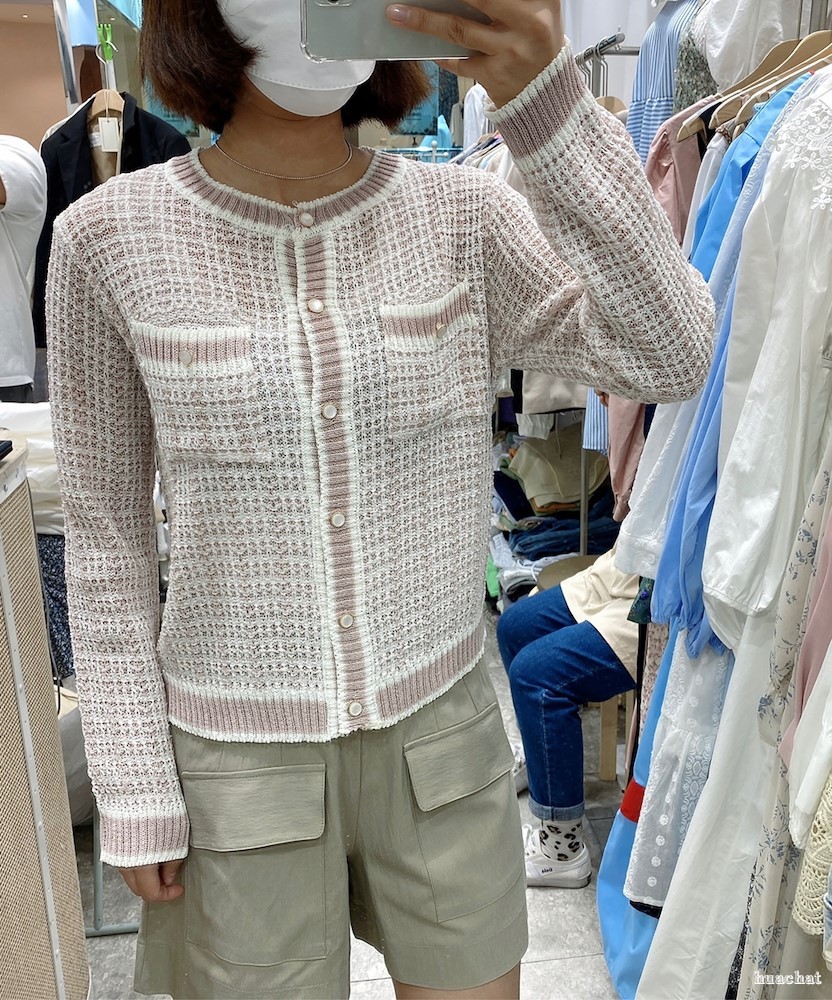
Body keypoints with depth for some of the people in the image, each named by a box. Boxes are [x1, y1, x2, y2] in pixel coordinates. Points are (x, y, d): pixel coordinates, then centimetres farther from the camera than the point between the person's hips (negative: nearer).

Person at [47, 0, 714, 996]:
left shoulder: (463, 218, -8)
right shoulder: (110, 238, -11)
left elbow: (668, 357, -23)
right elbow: (106, 525, -5)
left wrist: (543, 95, -37)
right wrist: (131, 788, -5)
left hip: (435, 731, 2)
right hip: (242, 754, -1)